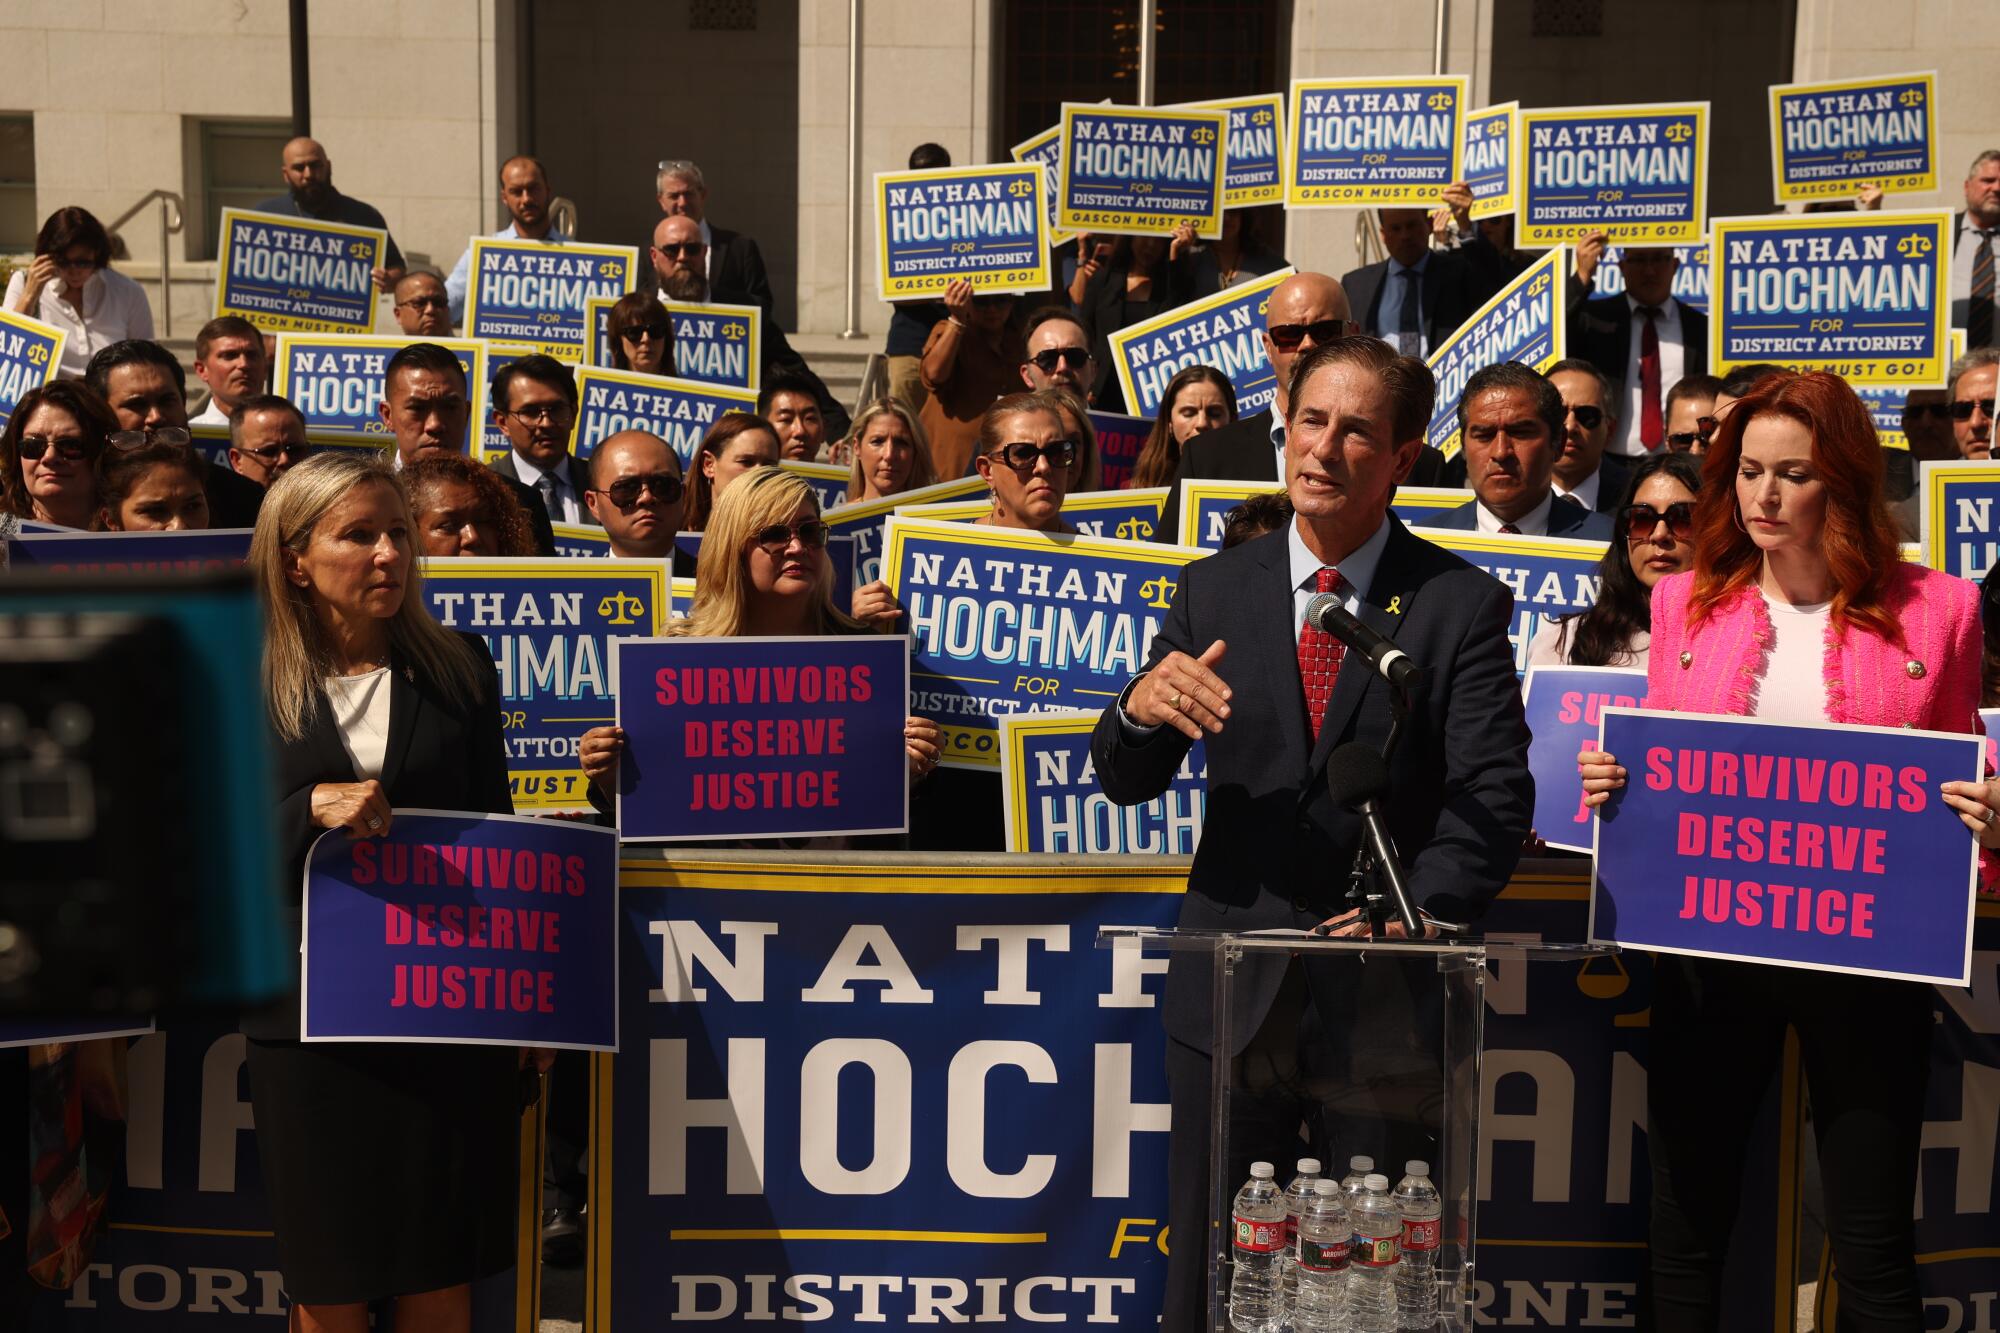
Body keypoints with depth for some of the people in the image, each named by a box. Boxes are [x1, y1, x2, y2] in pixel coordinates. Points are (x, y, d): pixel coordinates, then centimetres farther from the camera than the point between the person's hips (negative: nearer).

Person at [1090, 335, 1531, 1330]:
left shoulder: (1463, 605, -1)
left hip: (1383, 1003, -2)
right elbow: (1124, 783, 3)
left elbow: (1495, 793, -10)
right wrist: (1142, 707, -21)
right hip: (1232, 990, 2)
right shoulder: (1213, 592, 6)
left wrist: (1422, 904, -29)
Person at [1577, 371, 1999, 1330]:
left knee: (1872, 1248, 6)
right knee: (1686, 1228, 10)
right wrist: (1605, 785, -7)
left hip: (1864, 954, -2)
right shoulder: (1685, 603, 7)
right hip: (1709, 951, 2)